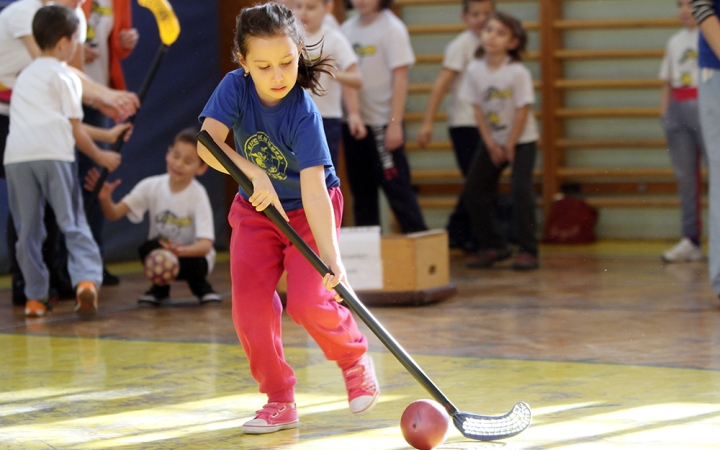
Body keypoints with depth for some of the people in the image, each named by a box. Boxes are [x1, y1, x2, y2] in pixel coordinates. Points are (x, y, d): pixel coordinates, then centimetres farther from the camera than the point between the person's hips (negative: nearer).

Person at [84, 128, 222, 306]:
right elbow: (114, 214, -17)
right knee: (149, 247, -30)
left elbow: (205, 245, -29)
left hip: (191, 255, -2)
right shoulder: (152, 186, -12)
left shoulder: (198, 196, -21)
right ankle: (160, 289, 1)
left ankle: (201, 287, 2)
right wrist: (105, 199, -39)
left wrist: (179, 250, -49)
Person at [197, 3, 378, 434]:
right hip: (256, 210, 4)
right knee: (251, 305, -10)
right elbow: (208, 142, -30)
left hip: (309, 212, -4)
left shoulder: (303, 113, -29)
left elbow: (313, 189, -36)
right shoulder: (235, 87, -19)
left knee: (306, 301, -19)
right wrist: (255, 175, -42)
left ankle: (355, 357, 12)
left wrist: (332, 257, -44)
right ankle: (279, 401, 5)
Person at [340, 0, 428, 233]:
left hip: (382, 121, -5)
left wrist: (394, 124, -14)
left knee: (395, 186, -4)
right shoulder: (347, 29, 8)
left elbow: (400, 78, -9)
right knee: (361, 188, 8)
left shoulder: (392, 28, -6)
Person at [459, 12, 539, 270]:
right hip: (492, 140, 5)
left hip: (522, 140, -5)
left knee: (521, 190, -18)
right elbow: (478, 109, -3)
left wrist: (509, 147, -11)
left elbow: (522, 111, -16)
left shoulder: (518, 72, -19)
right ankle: (493, 246, 16)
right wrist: (491, 145, -6)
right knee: (473, 192, 2)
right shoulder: (475, 69, -7)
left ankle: (528, 250, -8)